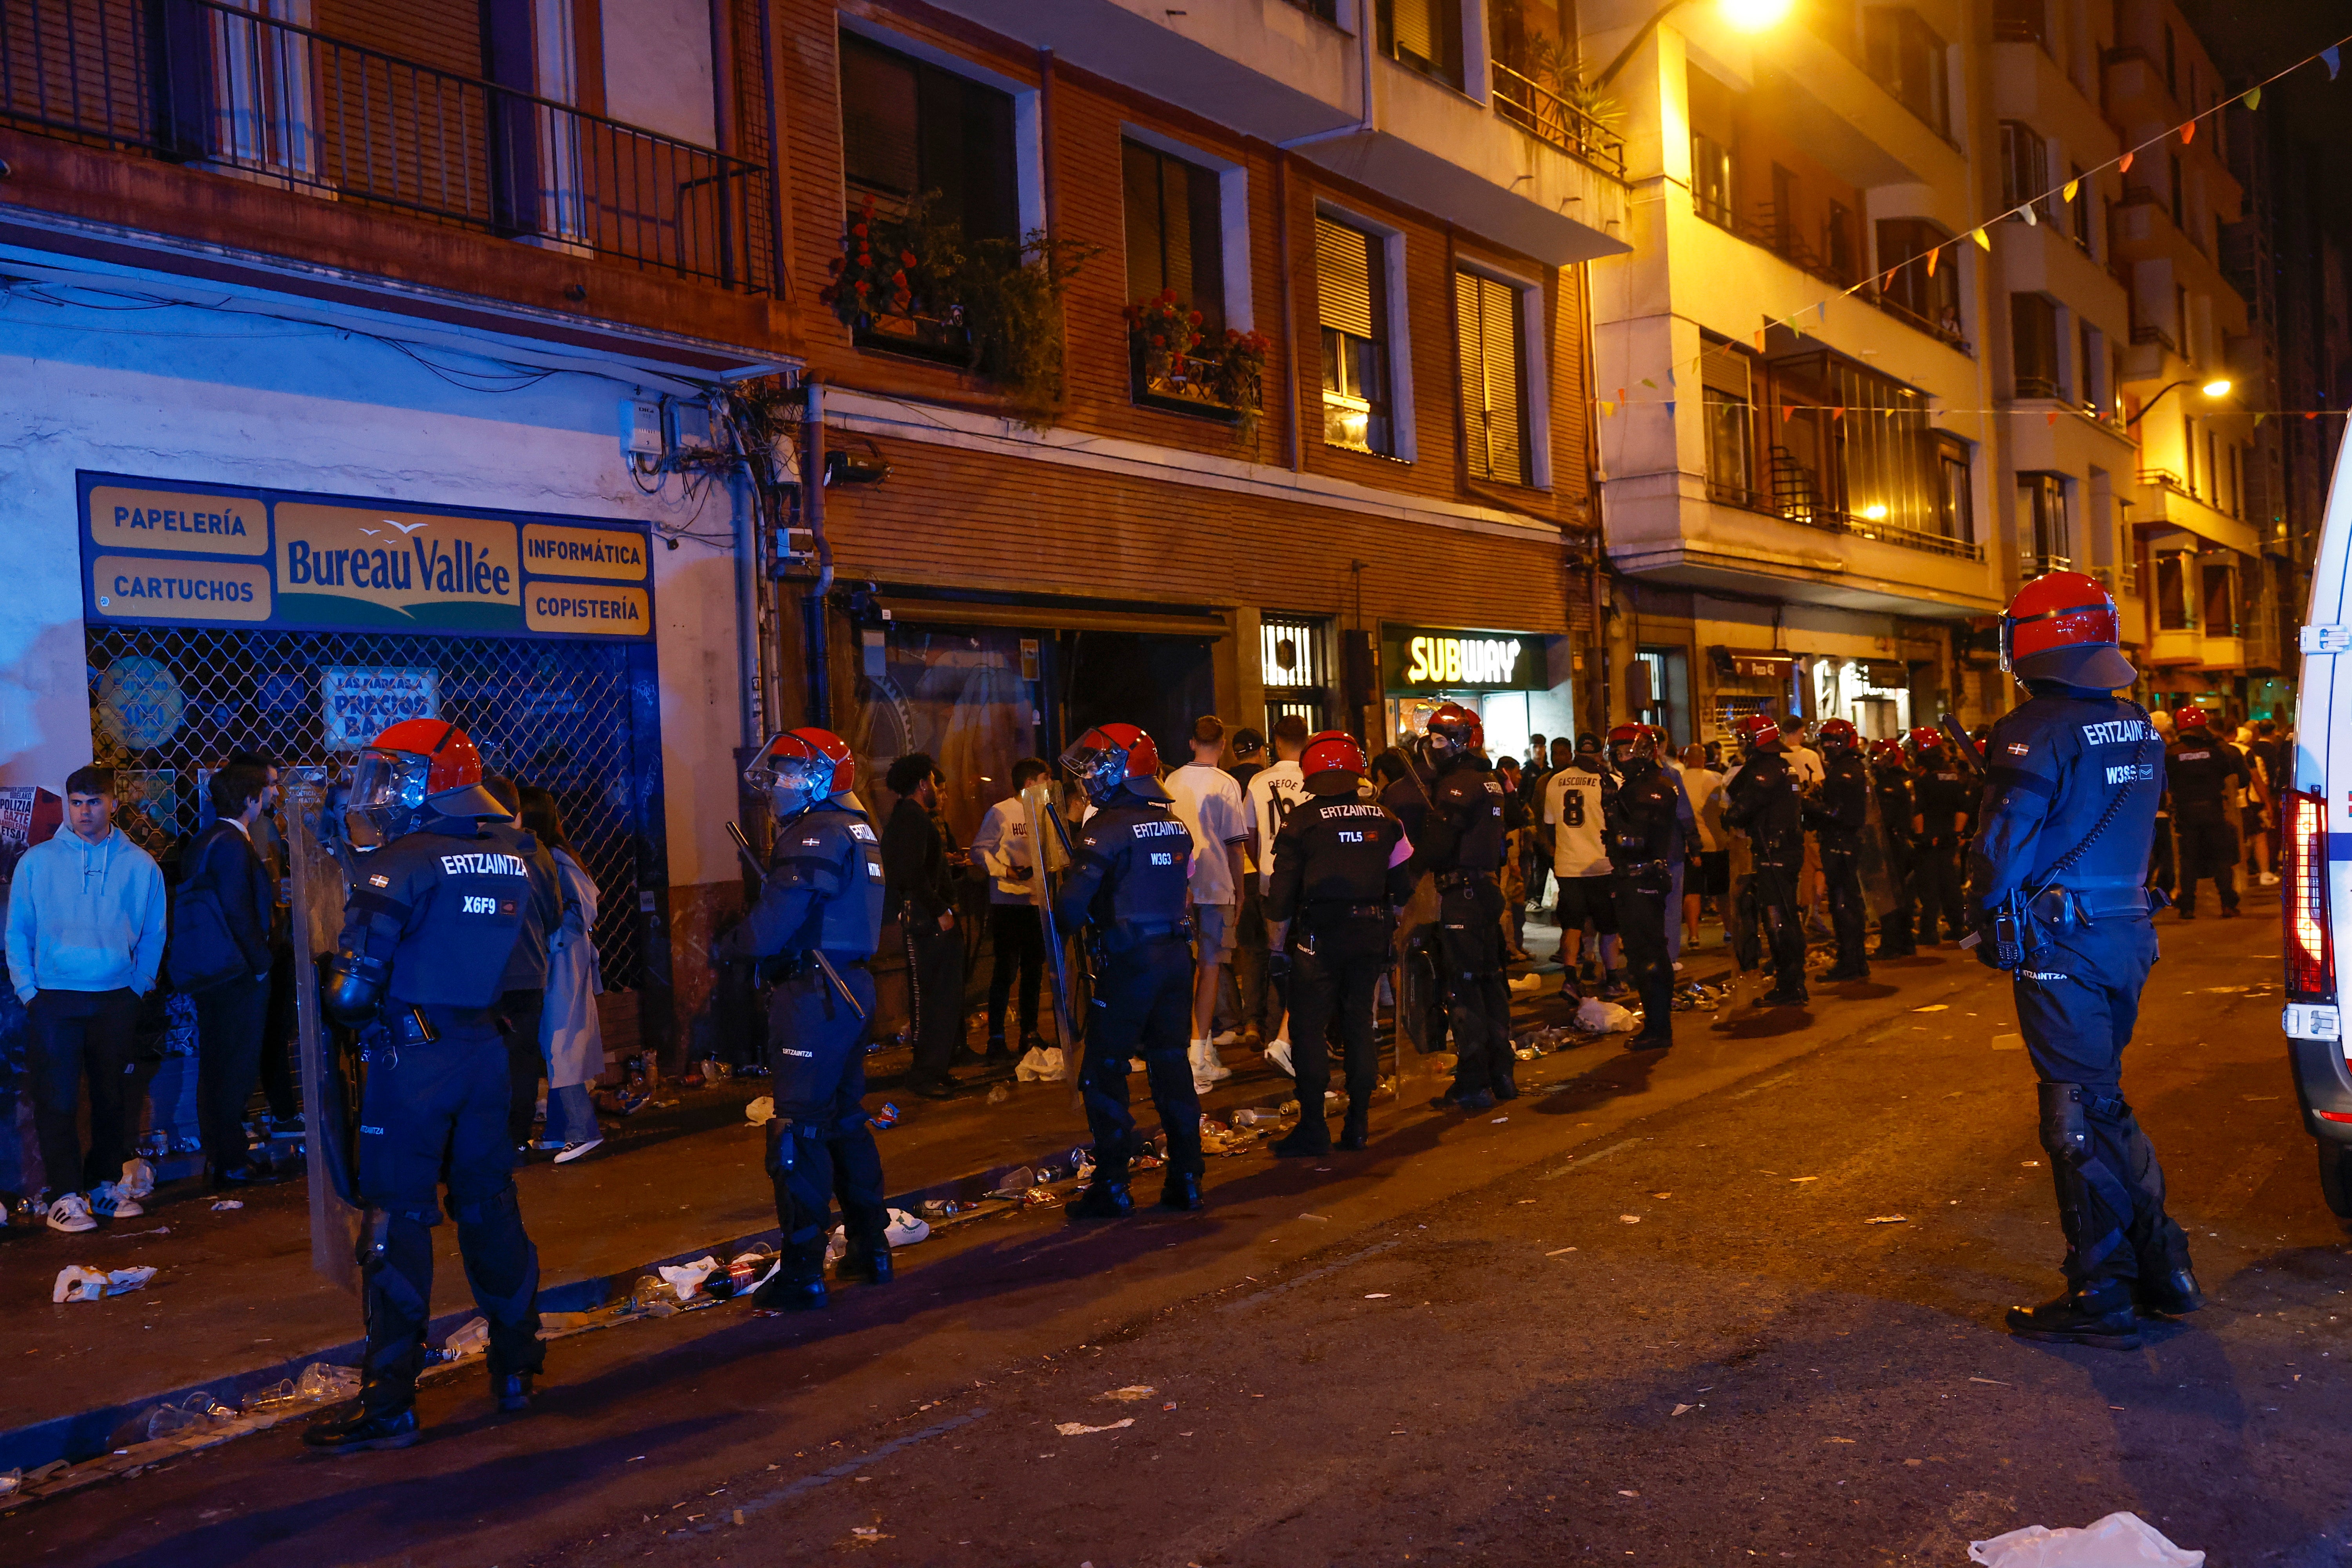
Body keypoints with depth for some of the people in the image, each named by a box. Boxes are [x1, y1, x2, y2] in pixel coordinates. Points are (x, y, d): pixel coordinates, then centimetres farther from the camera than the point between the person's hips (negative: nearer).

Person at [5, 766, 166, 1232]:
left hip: (117, 1000, 2)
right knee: (57, 1100, -4)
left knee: (113, 1097, 8)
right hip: (53, 1001, -1)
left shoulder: (140, 866, 4)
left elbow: (154, 934, 10)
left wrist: (138, 986, 2)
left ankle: (105, 1183, 21)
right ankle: (65, 1194, 2)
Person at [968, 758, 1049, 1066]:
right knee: (1006, 970, -7)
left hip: (1037, 902, 7)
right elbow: (980, 850, -11)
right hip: (1008, 903, -7)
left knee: (1034, 971, 11)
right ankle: (996, 1040, -2)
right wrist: (1007, 872, -21)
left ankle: (1029, 1034, 20)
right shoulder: (1001, 813, -6)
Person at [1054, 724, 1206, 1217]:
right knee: (1171, 1066, 14)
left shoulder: (1109, 828, -14)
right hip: (1176, 954, 7)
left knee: (1104, 1074, 2)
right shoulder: (1176, 826, 10)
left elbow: (1072, 905, -18)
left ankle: (1112, 1189, 4)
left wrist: (1062, 920, 2)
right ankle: (1186, 1180, 18)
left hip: (1127, 961, -7)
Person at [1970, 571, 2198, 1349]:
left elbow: (2003, 847, -17)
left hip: (2059, 946, -8)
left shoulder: (2037, 732, -16)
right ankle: (2161, 1264, 25)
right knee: (2103, 1102, 20)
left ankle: (2102, 1298, 6)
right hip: (2128, 932, 8)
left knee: (2077, 1115, -1)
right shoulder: (2139, 729, 10)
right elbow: (2122, 829, 16)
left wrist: (1985, 911, -3)